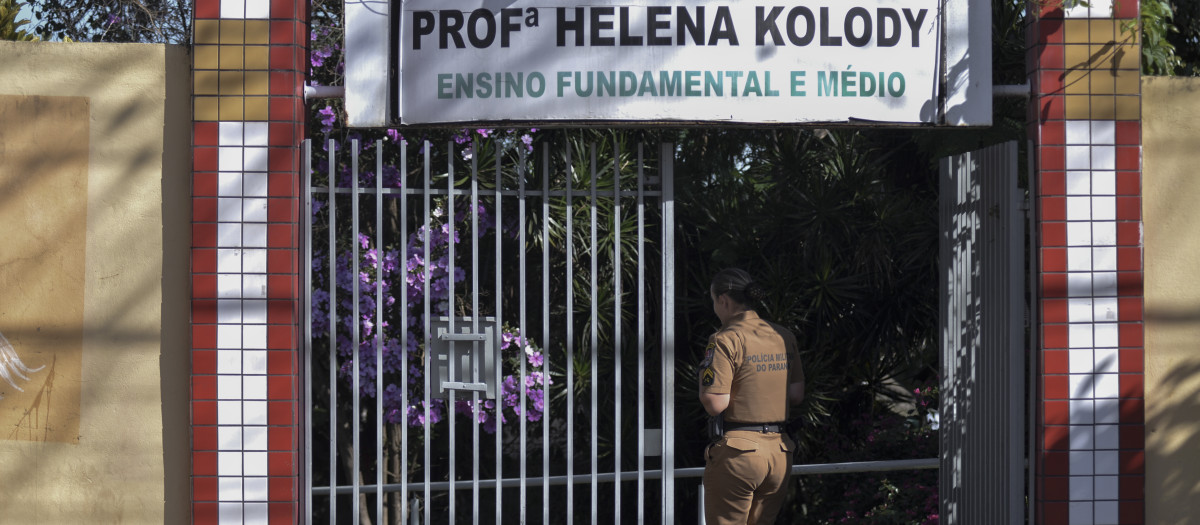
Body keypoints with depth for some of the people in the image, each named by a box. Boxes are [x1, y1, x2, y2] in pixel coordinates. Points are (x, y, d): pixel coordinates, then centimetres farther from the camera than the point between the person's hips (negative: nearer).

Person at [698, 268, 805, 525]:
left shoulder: (726, 340, -11)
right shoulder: (784, 337, 9)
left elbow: (715, 404, -17)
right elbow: (797, 394, 13)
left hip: (737, 450, -6)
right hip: (779, 451, 7)